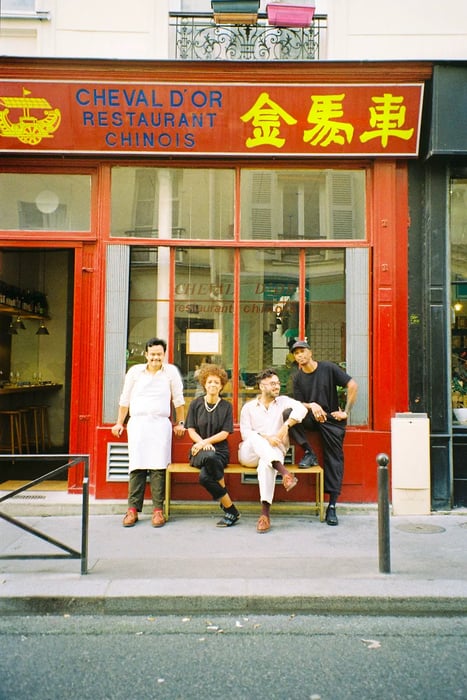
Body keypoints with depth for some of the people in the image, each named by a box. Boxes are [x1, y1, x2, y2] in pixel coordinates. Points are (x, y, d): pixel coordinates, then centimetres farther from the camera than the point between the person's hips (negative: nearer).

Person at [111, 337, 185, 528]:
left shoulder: (171, 371, 7)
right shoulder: (135, 371, 10)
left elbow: (178, 399, 11)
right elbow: (125, 399, 15)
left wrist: (180, 423, 9)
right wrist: (119, 423, 14)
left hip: (160, 424, -1)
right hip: (137, 423, 1)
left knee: (158, 467, -5)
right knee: (137, 466, -3)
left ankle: (158, 510, 0)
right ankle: (133, 509, 3)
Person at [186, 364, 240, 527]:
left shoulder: (226, 406, 7)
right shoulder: (196, 404, 9)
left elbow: (225, 433, 0)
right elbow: (191, 430, 5)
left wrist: (206, 442, -13)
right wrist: (203, 443, -13)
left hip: (220, 451, -1)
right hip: (199, 451, 1)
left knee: (205, 476, -34)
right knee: (209, 457, -38)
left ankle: (229, 510, -13)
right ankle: (231, 510, -24)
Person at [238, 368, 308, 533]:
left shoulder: (283, 401, 10)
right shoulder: (249, 407, 11)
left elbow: (301, 409, -12)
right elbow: (245, 433, -2)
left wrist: (285, 426, -25)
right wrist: (265, 438, -19)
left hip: (273, 453, -1)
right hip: (250, 454, 1)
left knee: (266, 464, -37)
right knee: (255, 438, -33)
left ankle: (265, 512, -41)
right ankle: (283, 471, -46)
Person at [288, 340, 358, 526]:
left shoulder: (329, 368, -4)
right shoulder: (298, 378, 5)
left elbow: (353, 386, -7)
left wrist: (346, 412, -8)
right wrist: (312, 406, -20)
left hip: (331, 419, -2)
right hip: (310, 418, 2)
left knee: (334, 459, -8)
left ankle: (332, 506, -3)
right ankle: (309, 453, -13)